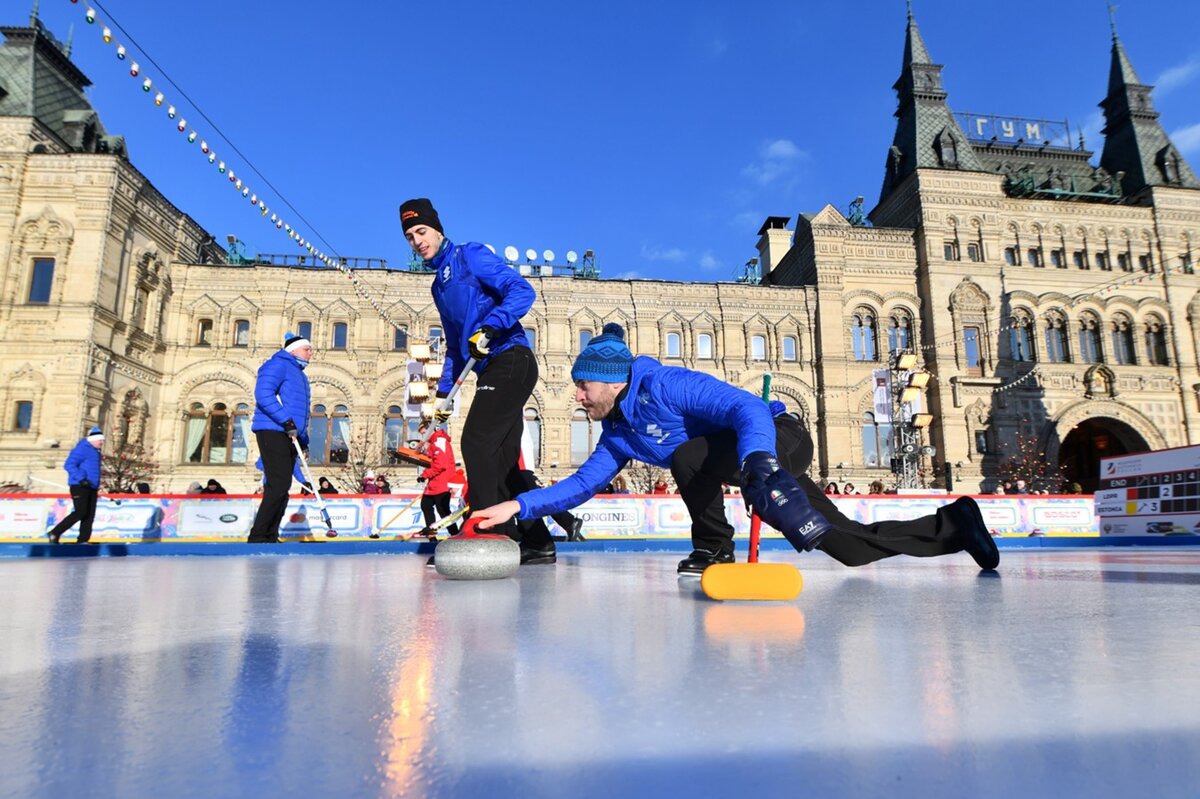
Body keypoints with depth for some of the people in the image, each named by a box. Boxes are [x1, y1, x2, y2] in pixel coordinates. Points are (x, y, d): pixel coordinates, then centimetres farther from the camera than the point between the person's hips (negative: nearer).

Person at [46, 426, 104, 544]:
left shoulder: (96, 452, 21)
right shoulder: (82, 449, -7)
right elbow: (69, 465, -16)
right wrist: (81, 479, -25)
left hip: (91, 488, 9)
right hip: (79, 486, -9)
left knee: (89, 515, 2)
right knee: (81, 512, -16)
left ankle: (82, 540, 2)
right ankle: (54, 533, -6)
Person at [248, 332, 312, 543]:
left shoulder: (300, 375, 27)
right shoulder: (278, 364, -2)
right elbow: (263, 394, -17)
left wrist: (304, 439, 21)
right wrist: (287, 421, -22)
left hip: (289, 437, 9)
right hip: (273, 432, -9)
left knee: (281, 489, 7)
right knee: (279, 486, -15)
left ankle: (270, 537, 11)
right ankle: (257, 536, -10)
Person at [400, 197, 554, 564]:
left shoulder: (471, 255, -1)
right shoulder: (439, 285, 24)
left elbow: (522, 291, -14)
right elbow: (455, 345, 27)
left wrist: (489, 328, -26)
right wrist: (444, 390, 19)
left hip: (510, 361, -9)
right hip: (494, 370, 9)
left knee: (476, 442, -14)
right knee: (501, 458, 7)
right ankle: (537, 543, 12)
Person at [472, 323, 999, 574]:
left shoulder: (663, 386, -22)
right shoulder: (617, 433, 6)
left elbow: (748, 408, -30)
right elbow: (583, 483, 7)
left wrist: (756, 463, -47)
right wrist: (520, 506, -1)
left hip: (780, 439, -8)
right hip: (756, 464, 8)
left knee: (688, 455, -30)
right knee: (851, 547, 5)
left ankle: (713, 549, -11)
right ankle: (954, 526, 20)